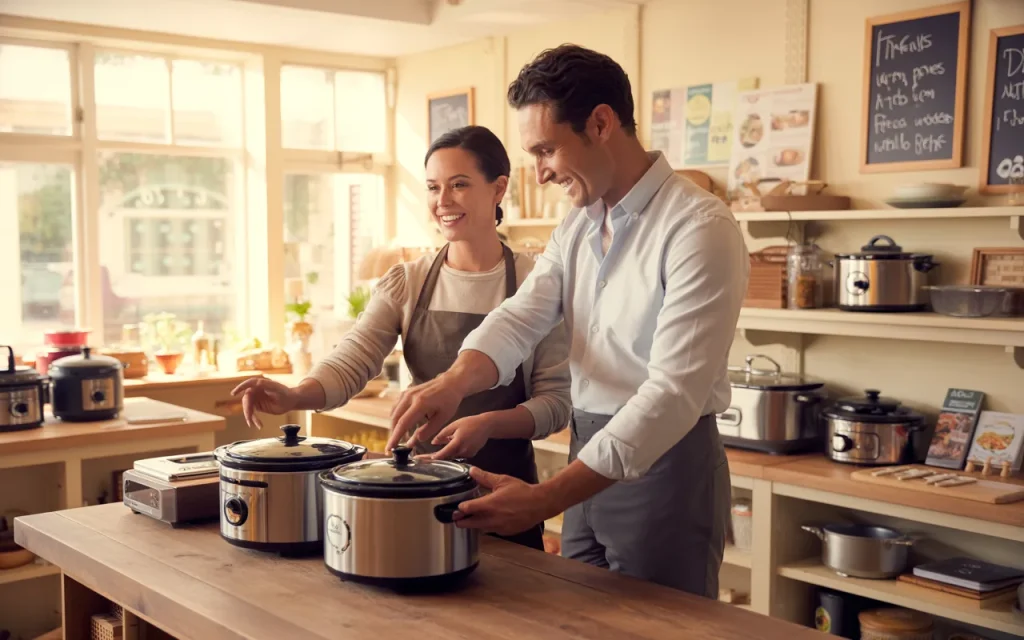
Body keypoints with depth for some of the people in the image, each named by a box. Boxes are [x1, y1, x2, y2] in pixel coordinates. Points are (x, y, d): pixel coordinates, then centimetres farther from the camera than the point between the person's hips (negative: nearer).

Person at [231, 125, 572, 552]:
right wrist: (295, 396, -30)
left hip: (503, 487, -2)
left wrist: (488, 424, -25)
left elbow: (556, 400, -8)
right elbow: (350, 362, -10)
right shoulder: (405, 284, 2)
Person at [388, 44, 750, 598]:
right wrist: (455, 381, -25)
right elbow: (519, 319, -3)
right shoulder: (577, 227, 8)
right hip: (591, 461, 7)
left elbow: (673, 393, -24)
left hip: (666, 464, -7)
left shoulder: (699, 229, -19)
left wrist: (545, 499, -28)